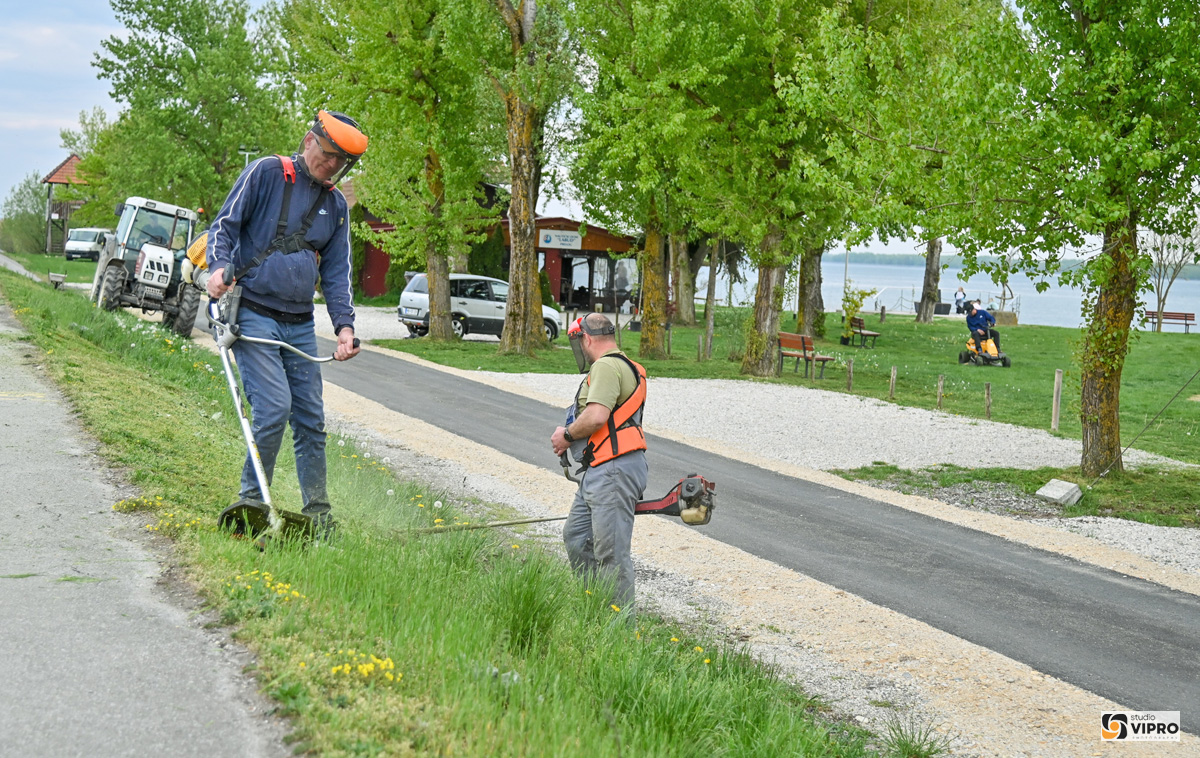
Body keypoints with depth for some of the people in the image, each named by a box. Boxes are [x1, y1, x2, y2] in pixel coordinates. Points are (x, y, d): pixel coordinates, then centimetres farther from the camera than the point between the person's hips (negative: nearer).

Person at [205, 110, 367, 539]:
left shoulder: (336, 205, 14)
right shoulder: (266, 173, -1)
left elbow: (336, 273, 13)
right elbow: (224, 224, -1)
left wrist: (344, 325, -1)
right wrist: (220, 266, -21)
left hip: (300, 325, 5)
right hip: (252, 313, -5)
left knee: (310, 418, 5)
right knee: (274, 407, -16)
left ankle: (318, 514, 15)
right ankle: (251, 503, 0)